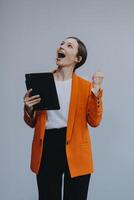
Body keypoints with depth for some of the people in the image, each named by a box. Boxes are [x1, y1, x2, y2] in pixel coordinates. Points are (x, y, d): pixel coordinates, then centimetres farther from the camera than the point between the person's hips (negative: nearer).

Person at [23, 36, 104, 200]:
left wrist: (96, 91, -13)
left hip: (75, 150, -1)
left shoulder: (86, 86, 2)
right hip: (46, 149, 2)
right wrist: (28, 109, -9)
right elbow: (32, 123, 12)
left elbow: (94, 121, -6)